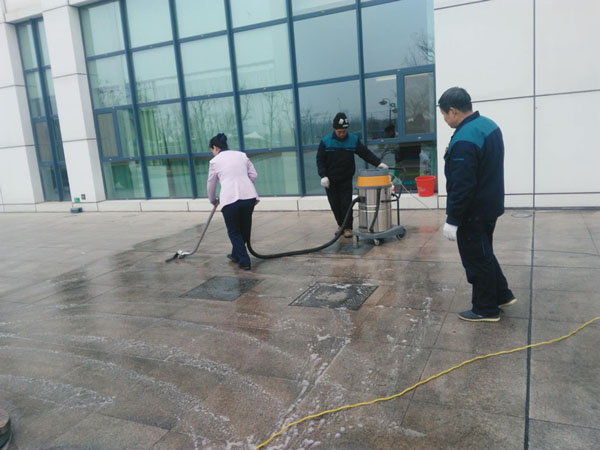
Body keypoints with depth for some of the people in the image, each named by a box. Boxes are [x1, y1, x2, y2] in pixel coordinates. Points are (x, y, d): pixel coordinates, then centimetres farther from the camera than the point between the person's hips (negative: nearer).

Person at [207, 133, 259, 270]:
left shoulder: (215, 161, 9)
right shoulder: (242, 155, 18)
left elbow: (211, 184, 18)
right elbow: (253, 175, 14)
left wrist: (213, 200, 34)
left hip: (230, 199, -4)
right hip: (249, 196, 4)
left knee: (234, 231, 13)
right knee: (244, 228, 22)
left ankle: (244, 261, 10)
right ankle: (236, 255, 40)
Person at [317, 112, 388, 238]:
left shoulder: (353, 140, -4)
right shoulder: (325, 141, -7)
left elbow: (366, 153, -3)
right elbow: (320, 160, -5)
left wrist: (378, 163, -16)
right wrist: (323, 176, -15)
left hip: (346, 179, 0)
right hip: (330, 180, 1)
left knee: (346, 204, -3)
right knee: (335, 204, 7)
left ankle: (348, 227, 7)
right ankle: (341, 225, 24)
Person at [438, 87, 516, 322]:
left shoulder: (464, 141, -28)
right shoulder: (488, 124, 4)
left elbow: (462, 187, -28)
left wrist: (452, 220, -21)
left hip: (473, 212, -10)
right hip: (491, 204, 10)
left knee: (477, 259, 5)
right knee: (484, 253, 24)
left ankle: (486, 309, 19)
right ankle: (502, 295, 36)